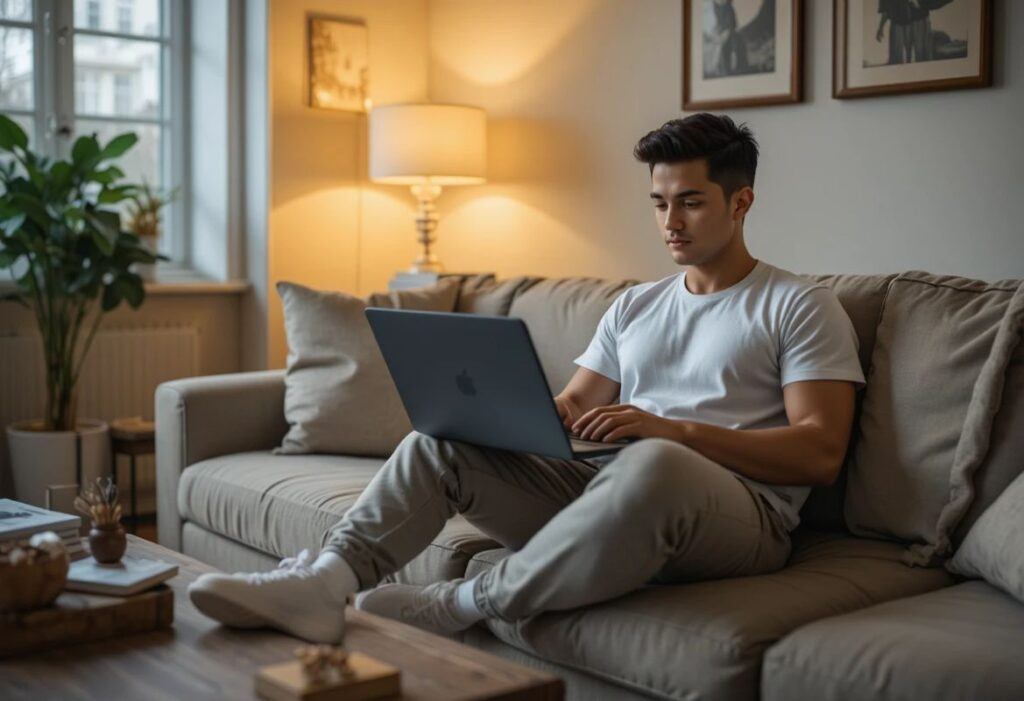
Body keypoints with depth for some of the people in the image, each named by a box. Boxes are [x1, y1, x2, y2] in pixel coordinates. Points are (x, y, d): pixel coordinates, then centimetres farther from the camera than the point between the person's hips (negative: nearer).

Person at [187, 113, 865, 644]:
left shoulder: (801, 305, 5)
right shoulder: (635, 305, 24)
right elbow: (570, 407, 18)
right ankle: (327, 580, -30)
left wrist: (671, 429, -18)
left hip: (743, 511, -6)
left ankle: (452, 608, -26)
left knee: (652, 464, -40)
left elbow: (821, 452, -6)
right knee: (442, 438, -7)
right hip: (602, 484, 6)